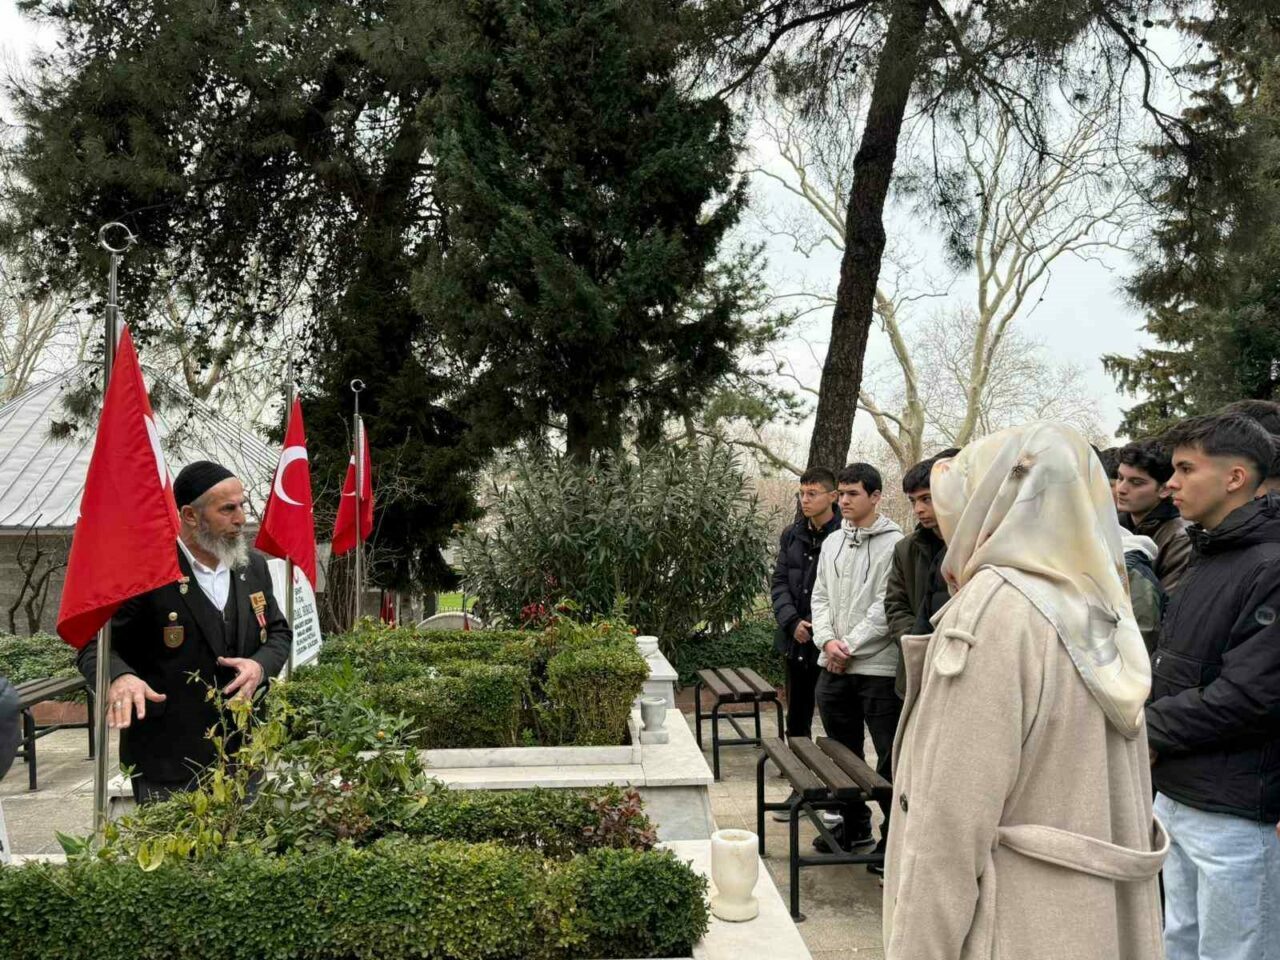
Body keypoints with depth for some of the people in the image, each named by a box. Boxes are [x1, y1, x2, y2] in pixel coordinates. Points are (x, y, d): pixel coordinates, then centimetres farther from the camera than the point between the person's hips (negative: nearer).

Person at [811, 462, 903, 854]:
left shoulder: (894, 543, -9)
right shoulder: (832, 543, 12)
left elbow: (886, 607, -14)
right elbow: (820, 597, 11)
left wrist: (849, 646, -13)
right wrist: (827, 640, -6)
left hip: (878, 667, -7)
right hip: (833, 668, 7)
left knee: (890, 757, -1)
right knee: (842, 753, 17)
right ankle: (853, 825, 31)